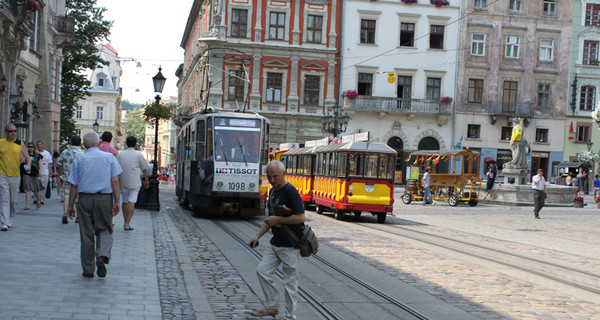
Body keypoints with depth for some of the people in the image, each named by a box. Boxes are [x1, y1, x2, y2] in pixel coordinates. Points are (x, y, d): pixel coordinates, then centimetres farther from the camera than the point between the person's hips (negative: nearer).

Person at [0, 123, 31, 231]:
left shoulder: (20, 143, 5)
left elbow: (27, 158, 5)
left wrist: (28, 165, -15)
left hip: (15, 176, 2)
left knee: (13, 200, 11)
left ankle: (10, 219, 32)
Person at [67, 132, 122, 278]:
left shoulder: (79, 160, 5)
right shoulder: (109, 157, 4)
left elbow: (74, 185, 3)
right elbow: (115, 181, -4)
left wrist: (71, 206, 9)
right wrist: (117, 202, -3)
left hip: (85, 199, 1)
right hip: (104, 199, 0)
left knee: (86, 234, 8)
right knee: (105, 230, 11)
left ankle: (88, 270, 12)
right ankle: (103, 255, -17)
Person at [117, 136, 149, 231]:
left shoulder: (120, 154, 6)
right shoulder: (138, 154, -5)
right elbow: (144, 169, -1)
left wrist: (117, 181, 22)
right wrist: (146, 180, 12)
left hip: (123, 182, 4)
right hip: (134, 182, -4)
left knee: (125, 202, 16)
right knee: (132, 202, -6)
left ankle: (126, 222, 24)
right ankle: (127, 224, -13)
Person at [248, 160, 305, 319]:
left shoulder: (290, 191, -17)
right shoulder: (273, 191, 12)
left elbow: (300, 217, -22)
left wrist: (278, 219, -17)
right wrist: (257, 236, 13)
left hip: (290, 244, -9)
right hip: (275, 242, 9)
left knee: (290, 281, 1)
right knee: (263, 271, 10)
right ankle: (271, 306, 24)